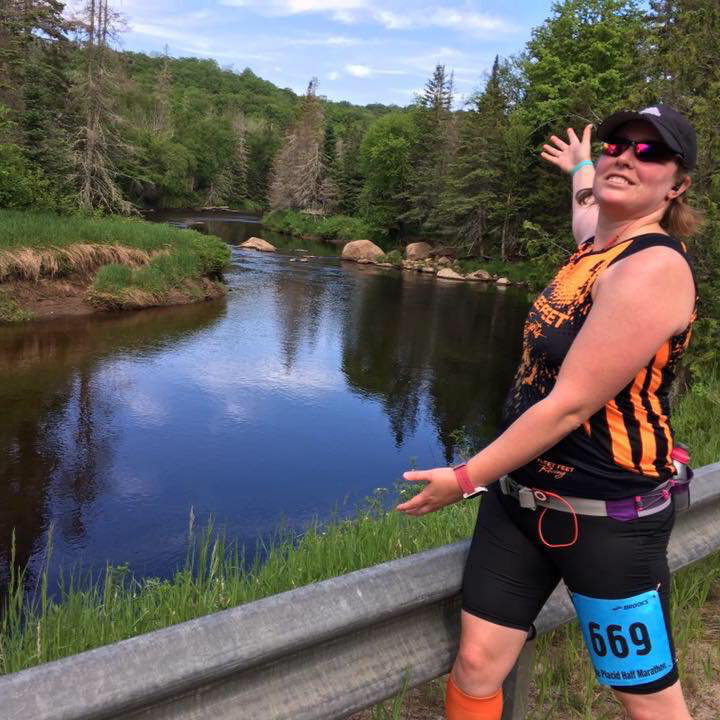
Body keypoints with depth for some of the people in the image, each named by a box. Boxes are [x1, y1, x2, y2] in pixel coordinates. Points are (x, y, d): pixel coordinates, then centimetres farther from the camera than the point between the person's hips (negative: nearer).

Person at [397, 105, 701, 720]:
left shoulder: (653, 267, -20)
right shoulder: (600, 241, 7)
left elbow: (571, 405, -23)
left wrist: (467, 477, -13)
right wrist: (581, 168, 57)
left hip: (607, 518, -7)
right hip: (520, 496, 8)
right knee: (476, 664, 8)